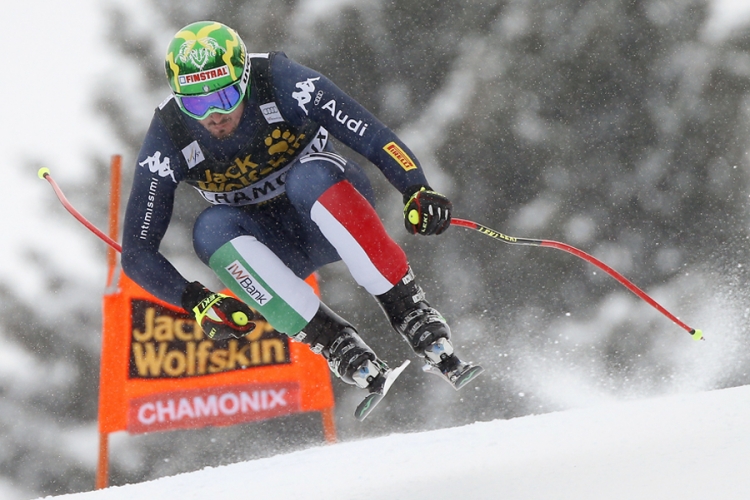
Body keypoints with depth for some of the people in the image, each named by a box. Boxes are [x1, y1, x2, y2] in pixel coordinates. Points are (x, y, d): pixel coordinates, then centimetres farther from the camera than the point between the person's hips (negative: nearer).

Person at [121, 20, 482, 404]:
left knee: (309, 176, -35)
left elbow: (374, 137, -25)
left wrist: (417, 191, -43)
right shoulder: (167, 139, -18)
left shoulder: (281, 82, -23)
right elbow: (137, 252, -14)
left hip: (332, 214, -2)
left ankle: (410, 313, -31)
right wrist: (195, 302, -29)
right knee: (210, 229, -31)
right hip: (274, 248, 2)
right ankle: (334, 342, -32)